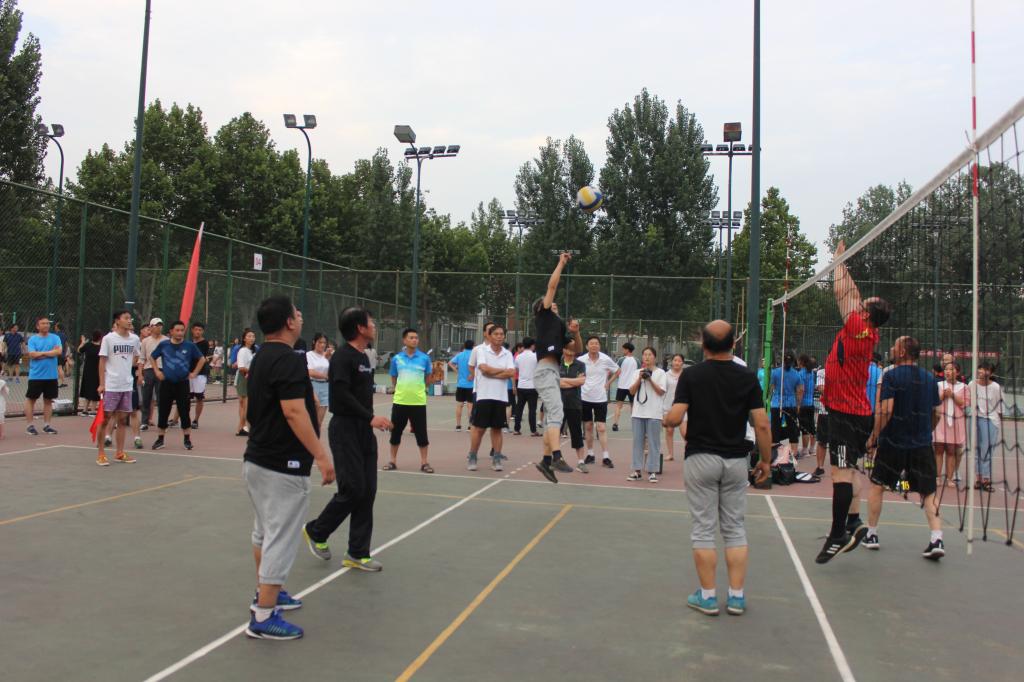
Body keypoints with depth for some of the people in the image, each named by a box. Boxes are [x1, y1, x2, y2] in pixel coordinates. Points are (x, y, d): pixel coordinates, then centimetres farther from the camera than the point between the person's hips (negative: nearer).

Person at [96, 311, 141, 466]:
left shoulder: (134, 339, 5)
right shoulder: (108, 338, -6)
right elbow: (102, 362, -6)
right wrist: (101, 384, -10)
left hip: (127, 385, 4)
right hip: (110, 386, -4)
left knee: (123, 419, 9)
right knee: (106, 418, -1)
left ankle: (120, 452, 16)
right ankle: (100, 454, 7)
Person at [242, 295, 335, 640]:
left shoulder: (260, 359, 12)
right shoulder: (289, 360, -18)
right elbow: (294, 411, -26)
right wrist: (321, 456, -25)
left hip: (256, 459, 10)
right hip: (282, 465, -10)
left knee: (264, 531, 21)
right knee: (281, 538, -3)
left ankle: (266, 592, 37)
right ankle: (264, 616, 2)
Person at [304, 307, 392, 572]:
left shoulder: (364, 357, 14)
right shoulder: (342, 357, -13)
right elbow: (342, 394, -22)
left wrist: (373, 420, 13)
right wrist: (370, 417, -24)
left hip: (364, 431, 9)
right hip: (345, 430, -9)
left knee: (367, 491, 6)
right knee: (353, 489, -7)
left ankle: (357, 554, 13)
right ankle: (316, 531, 17)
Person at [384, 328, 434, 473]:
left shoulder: (424, 358, 0)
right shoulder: (396, 358, 3)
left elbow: (428, 378, 10)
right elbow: (393, 378, 15)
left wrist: (417, 389, 1)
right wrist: (401, 390, 10)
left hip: (418, 401, -1)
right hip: (400, 401, 1)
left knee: (421, 433, 1)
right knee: (396, 432, 9)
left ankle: (424, 462, 11)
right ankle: (393, 461, 22)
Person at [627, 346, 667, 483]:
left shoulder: (660, 373, 1)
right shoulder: (638, 372, 13)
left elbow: (661, 392, -6)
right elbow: (632, 391, 7)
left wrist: (650, 379, -14)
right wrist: (639, 379, -7)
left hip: (653, 413, -4)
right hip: (638, 412, 4)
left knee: (653, 443, -1)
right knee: (637, 441, 5)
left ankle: (652, 471, 4)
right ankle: (637, 471, 11)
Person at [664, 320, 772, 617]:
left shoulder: (691, 375, -7)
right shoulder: (748, 377, -2)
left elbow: (674, 417, -15)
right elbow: (762, 425, -5)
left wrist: (665, 419, 8)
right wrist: (766, 461, 5)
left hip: (701, 457, -2)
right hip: (735, 459, 2)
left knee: (703, 529, 5)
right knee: (735, 529, 11)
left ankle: (708, 596, 11)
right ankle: (736, 596, 14)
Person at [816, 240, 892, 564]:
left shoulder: (859, 330, -13)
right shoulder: (868, 334, 9)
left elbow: (842, 291, -8)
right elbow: (850, 294, 20)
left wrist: (839, 259, 6)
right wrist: (842, 262, 25)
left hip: (846, 412, -10)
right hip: (857, 411, 10)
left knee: (841, 470, -10)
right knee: (849, 469, 13)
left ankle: (838, 534, -9)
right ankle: (853, 523, 18)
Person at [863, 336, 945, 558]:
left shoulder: (892, 376, -10)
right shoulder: (929, 378, 7)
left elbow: (885, 410, -17)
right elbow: (938, 413, 12)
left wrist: (874, 436, -7)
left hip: (893, 442, -4)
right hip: (922, 445, 4)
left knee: (877, 485, 13)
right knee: (928, 492, 7)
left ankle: (871, 535, 17)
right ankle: (937, 540, -8)